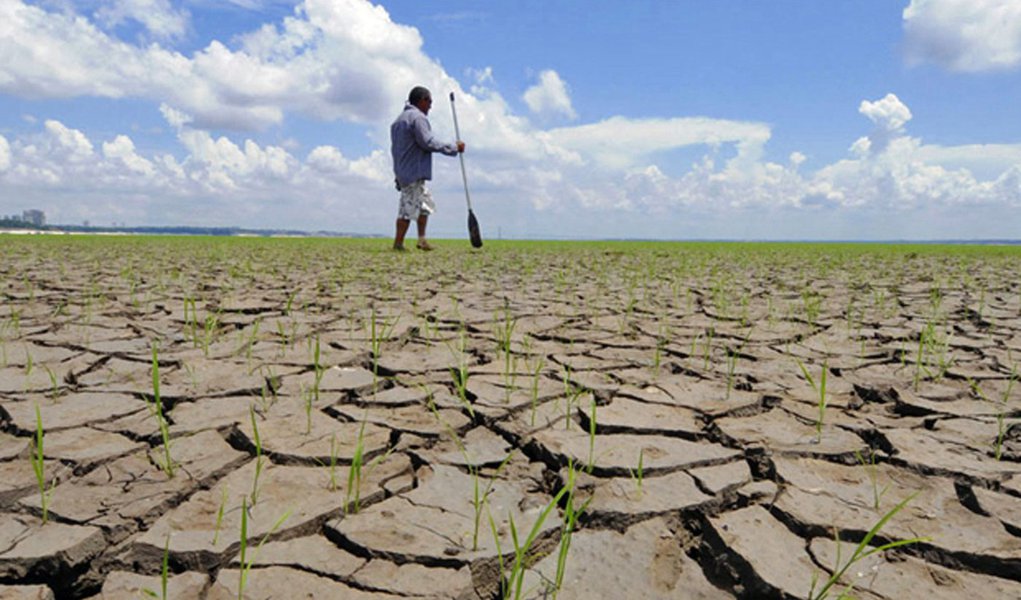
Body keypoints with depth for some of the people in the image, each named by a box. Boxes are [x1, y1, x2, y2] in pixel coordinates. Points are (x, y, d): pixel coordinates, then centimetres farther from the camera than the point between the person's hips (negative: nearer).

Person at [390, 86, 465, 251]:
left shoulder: (399, 119, 21)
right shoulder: (418, 117, -10)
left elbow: (394, 148, 22)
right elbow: (428, 143, -19)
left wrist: (397, 175, 23)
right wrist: (454, 147, -11)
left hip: (401, 171, 10)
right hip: (414, 173, -10)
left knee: (425, 205, 17)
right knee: (409, 208, -6)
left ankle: (422, 240, 17)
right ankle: (398, 243, -3)